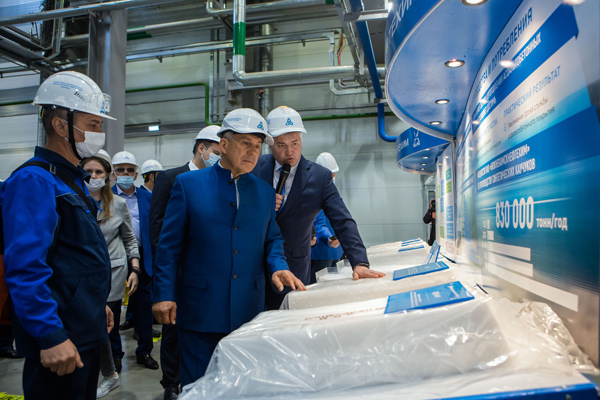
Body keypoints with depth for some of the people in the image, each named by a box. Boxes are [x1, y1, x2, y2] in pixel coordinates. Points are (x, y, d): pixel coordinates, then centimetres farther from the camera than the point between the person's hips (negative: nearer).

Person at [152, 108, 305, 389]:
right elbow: (169, 245, -3)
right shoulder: (188, 184, -2)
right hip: (199, 310, -3)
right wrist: (164, 295, -7)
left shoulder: (265, 192, 8)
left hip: (249, 311, 4)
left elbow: (272, 239, 12)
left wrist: (277, 266, -8)